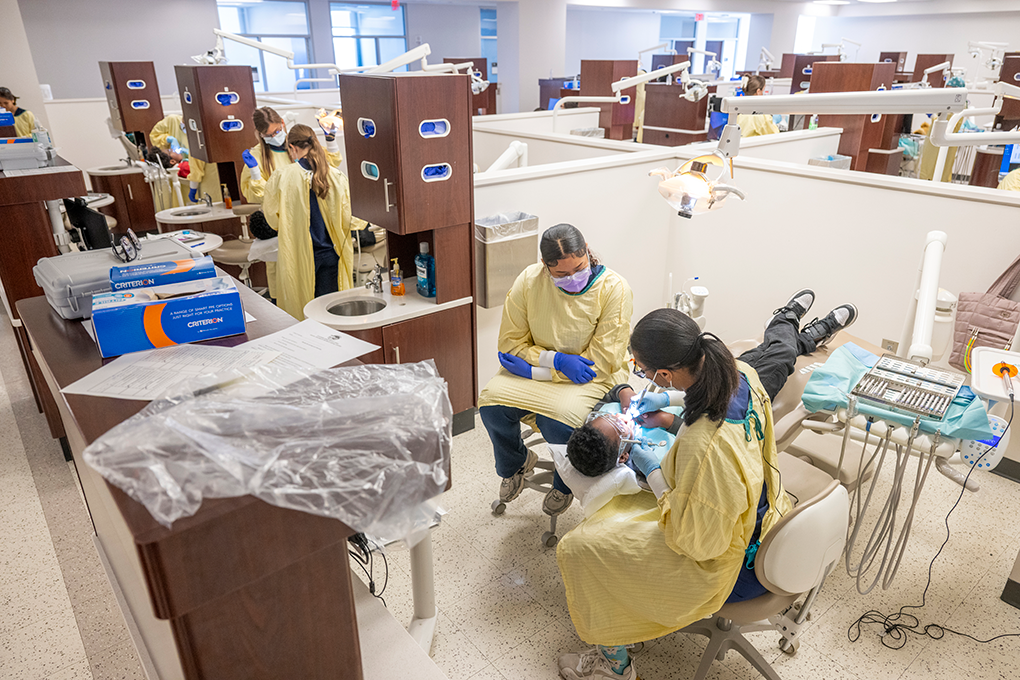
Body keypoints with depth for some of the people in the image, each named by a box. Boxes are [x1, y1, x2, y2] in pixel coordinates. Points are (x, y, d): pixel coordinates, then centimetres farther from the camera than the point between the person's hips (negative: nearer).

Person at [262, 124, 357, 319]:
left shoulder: (281, 177, -9)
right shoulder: (336, 176, -6)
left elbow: (271, 217, 2)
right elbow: (347, 218, 0)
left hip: (299, 256, -2)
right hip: (330, 252, 2)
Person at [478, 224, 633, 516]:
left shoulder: (614, 289, -19)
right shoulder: (529, 281, -11)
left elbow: (602, 362, -19)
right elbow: (510, 343, -4)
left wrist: (535, 369, -20)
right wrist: (555, 359, -22)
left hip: (592, 377, -3)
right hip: (537, 368, 4)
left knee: (558, 421, -31)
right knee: (491, 403, -21)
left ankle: (565, 483, 8)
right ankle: (515, 463, 16)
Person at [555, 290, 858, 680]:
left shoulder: (704, 447, -45)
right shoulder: (742, 373, -20)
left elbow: (697, 541, -31)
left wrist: (654, 471, -23)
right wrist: (670, 399, 4)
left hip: (729, 566, -8)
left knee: (579, 549, -6)